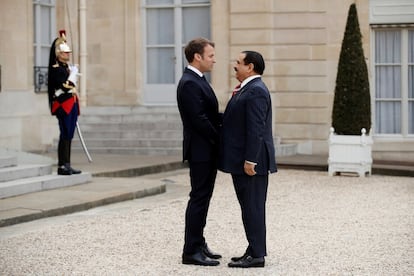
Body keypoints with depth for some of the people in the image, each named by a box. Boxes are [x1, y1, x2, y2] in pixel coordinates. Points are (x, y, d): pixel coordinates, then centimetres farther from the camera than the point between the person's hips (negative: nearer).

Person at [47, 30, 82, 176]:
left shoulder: (69, 67, 17)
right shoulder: (55, 69, -10)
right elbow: (64, 86, -21)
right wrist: (73, 73, -11)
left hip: (72, 104, 9)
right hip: (63, 104, -9)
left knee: (69, 135, 9)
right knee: (65, 135, -10)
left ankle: (67, 165, 12)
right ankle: (62, 166, -7)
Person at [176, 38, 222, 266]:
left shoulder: (197, 81, 15)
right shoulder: (189, 83, -18)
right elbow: (199, 119, -22)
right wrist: (220, 140, -14)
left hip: (207, 150, 10)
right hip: (201, 150, -10)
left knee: (202, 198, 14)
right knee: (199, 199, -6)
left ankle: (198, 245, 21)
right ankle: (192, 251, -1)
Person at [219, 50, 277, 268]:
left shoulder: (255, 91, -16)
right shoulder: (248, 89, 16)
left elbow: (256, 129, -21)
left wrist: (250, 160, -23)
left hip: (251, 161, -10)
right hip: (242, 160, 10)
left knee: (253, 207, -5)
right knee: (250, 207, 13)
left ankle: (256, 255, 0)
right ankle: (255, 250, 19)